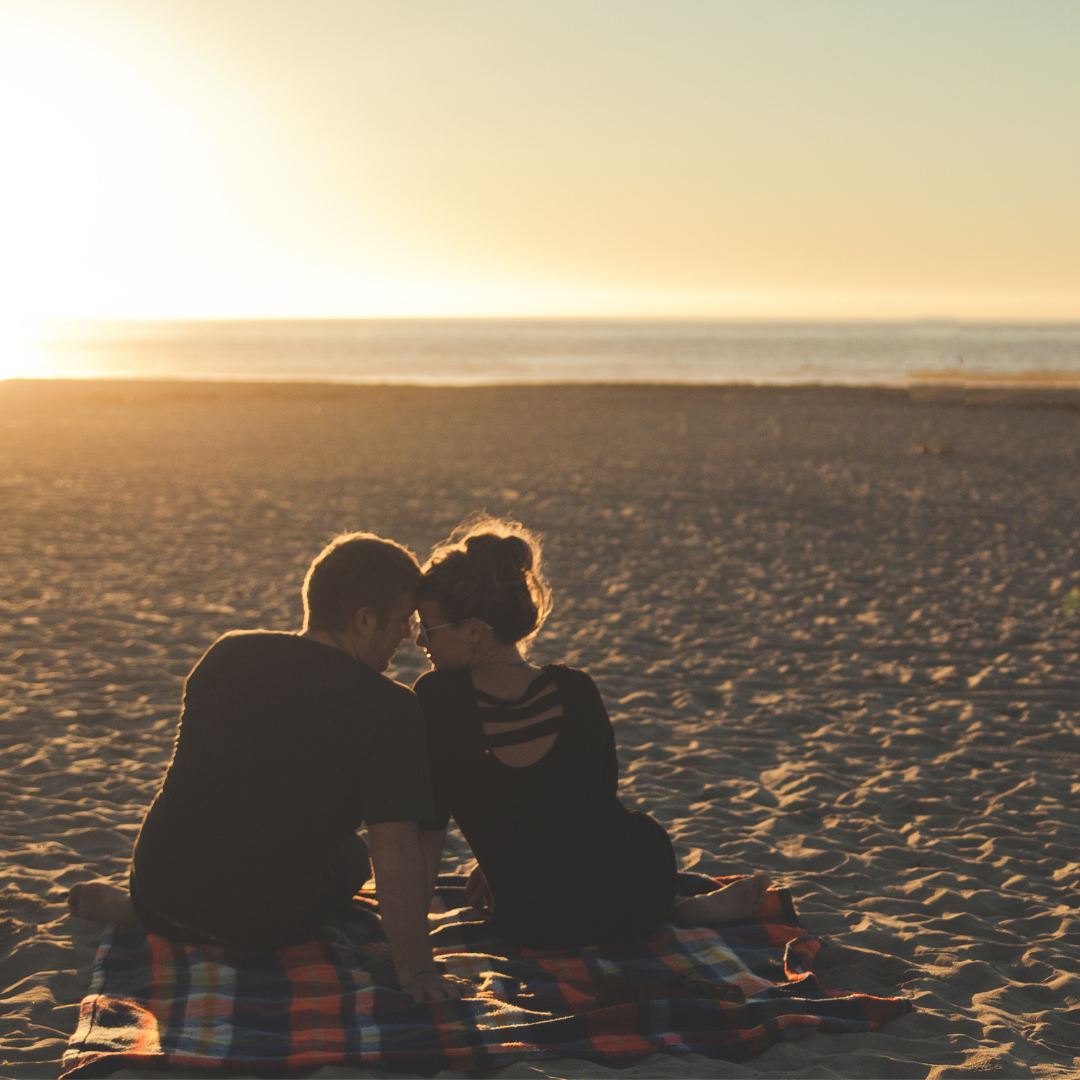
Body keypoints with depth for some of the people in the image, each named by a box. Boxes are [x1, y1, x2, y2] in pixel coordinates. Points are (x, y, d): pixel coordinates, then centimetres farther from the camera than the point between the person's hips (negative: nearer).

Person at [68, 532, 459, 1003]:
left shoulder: (226, 655, -2)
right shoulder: (390, 710, -19)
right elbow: (394, 849, -23)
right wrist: (414, 969, -17)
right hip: (265, 929, -6)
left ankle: (131, 904, 19)